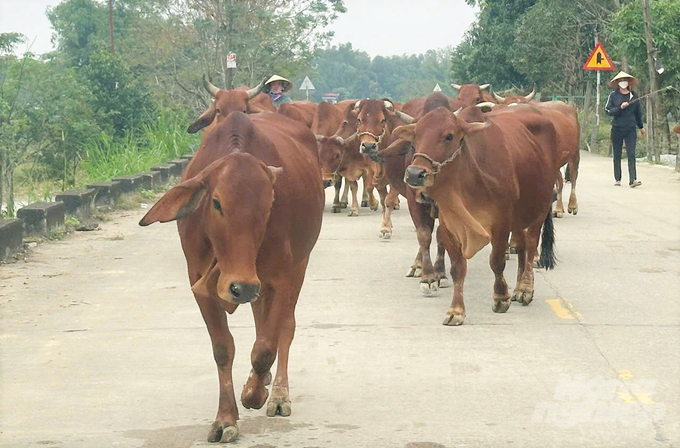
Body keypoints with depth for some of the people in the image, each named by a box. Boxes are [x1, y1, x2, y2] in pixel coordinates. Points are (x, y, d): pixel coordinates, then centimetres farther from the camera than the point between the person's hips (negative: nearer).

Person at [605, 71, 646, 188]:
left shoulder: (633, 96, 9)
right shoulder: (613, 95, 3)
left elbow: (638, 112, 18)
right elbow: (608, 110, -6)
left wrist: (641, 127, 25)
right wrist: (620, 107, -19)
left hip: (631, 129, 0)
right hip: (617, 129, 0)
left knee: (631, 154, -10)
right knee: (617, 155, 7)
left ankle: (633, 180, -17)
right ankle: (617, 179, 17)